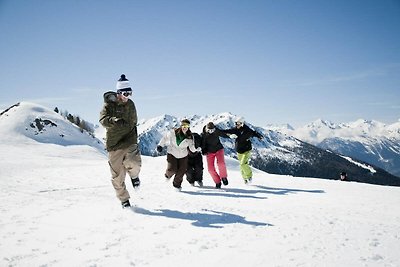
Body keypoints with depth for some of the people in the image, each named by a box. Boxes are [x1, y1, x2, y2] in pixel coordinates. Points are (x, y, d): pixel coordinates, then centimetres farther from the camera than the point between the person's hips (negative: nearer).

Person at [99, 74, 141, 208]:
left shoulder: (130, 104, 7)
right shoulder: (109, 104, -6)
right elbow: (103, 119, -21)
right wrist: (114, 121, -40)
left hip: (129, 141, 2)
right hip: (114, 143, -1)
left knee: (134, 163, -26)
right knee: (117, 175, 4)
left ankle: (134, 175, 10)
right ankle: (124, 199, 24)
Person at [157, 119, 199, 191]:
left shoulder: (190, 137, -11)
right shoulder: (173, 132, -14)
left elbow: (192, 148, -9)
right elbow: (165, 137, 0)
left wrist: (196, 148, -29)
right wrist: (160, 145, 0)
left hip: (183, 156, 2)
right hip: (172, 153, -2)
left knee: (181, 171, -3)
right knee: (172, 169, -14)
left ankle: (177, 184, 24)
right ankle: (168, 175, 25)